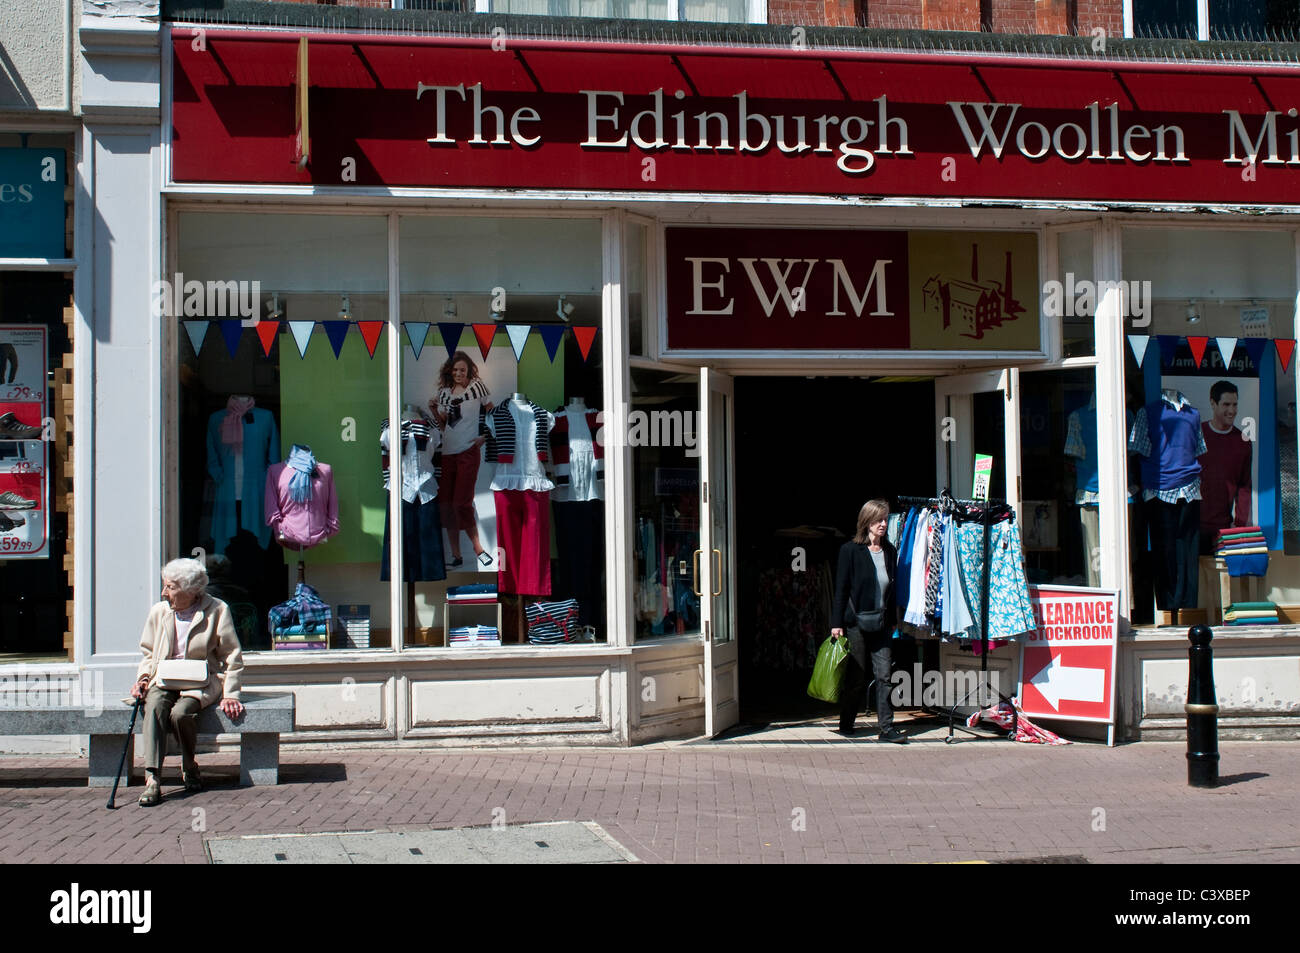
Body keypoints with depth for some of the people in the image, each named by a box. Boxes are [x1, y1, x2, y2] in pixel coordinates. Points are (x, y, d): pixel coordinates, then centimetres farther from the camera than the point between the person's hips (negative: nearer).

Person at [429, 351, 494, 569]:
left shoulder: (477, 387, 1)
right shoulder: (444, 392, 12)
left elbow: (493, 414, 6)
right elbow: (442, 425, 16)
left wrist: (485, 436, -4)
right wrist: (433, 410, 0)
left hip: (469, 451, -5)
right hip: (447, 452, 5)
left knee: (461, 502, -11)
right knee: (445, 504, 2)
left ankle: (477, 547, 3)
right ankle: (456, 556, 8)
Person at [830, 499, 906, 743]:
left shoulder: (890, 552, 9)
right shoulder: (850, 550, -5)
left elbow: (892, 589, 15)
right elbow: (841, 588, -6)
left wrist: (893, 621, 12)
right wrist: (837, 623, -10)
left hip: (881, 624, 4)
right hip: (856, 622, -4)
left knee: (884, 675, -2)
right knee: (856, 677, 3)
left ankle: (886, 728, 0)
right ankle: (846, 724, 20)